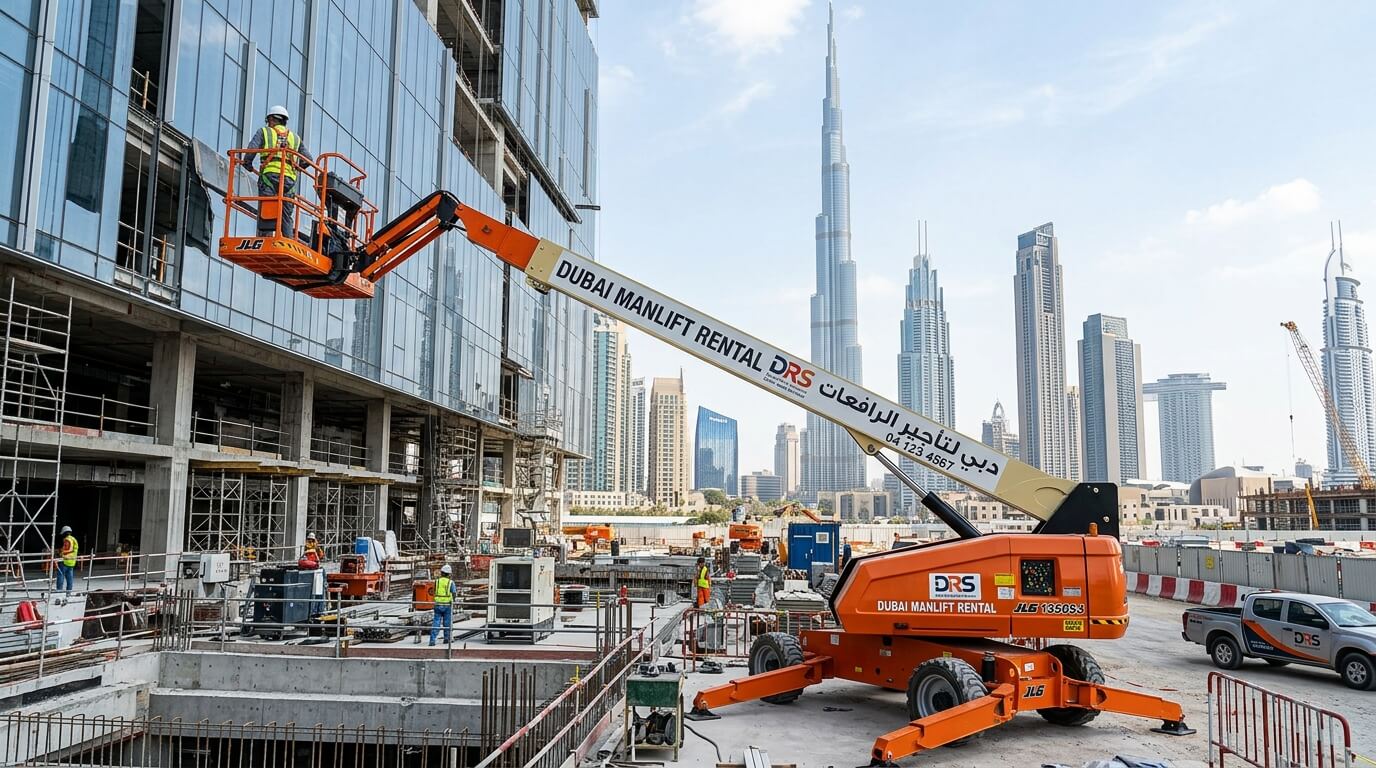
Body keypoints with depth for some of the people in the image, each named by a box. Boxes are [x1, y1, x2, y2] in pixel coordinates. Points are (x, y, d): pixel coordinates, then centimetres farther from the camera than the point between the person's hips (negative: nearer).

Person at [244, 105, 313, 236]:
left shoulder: (264, 132, 14)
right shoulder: (295, 137, 24)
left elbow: (252, 149, -2)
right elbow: (309, 159, 19)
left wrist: (248, 164, 14)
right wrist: (298, 167, 35)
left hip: (270, 175, -3)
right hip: (289, 178, 3)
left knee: (265, 216, -8)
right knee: (287, 216, 3)